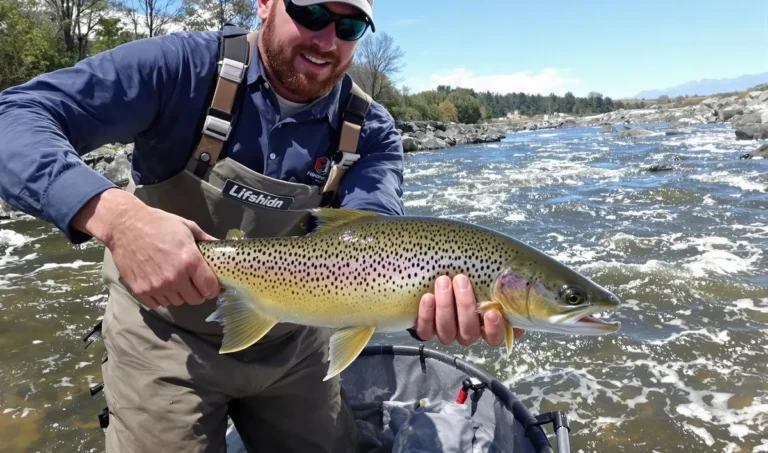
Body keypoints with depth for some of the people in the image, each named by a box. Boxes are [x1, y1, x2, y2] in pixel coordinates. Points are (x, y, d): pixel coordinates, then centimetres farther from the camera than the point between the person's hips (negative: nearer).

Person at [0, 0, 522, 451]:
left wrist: (425, 297, -46)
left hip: (291, 344, 4)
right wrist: (115, 216, -43)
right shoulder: (186, 66, -19)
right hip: (169, 337, -3)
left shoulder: (370, 131, -10)